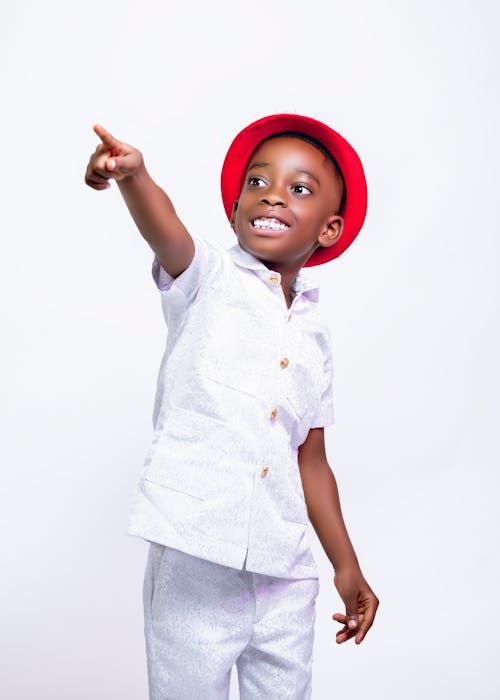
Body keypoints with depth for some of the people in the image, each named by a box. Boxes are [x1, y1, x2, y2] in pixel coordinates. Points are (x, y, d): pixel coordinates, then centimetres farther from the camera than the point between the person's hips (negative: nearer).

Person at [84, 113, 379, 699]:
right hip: (194, 561, -4)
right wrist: (132, 173, -45)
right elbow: (164, 232, -24)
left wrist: (346, 567, 20)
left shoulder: (315, 334, 13)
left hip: (284, 577, 5)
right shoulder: (208, 276, 1)